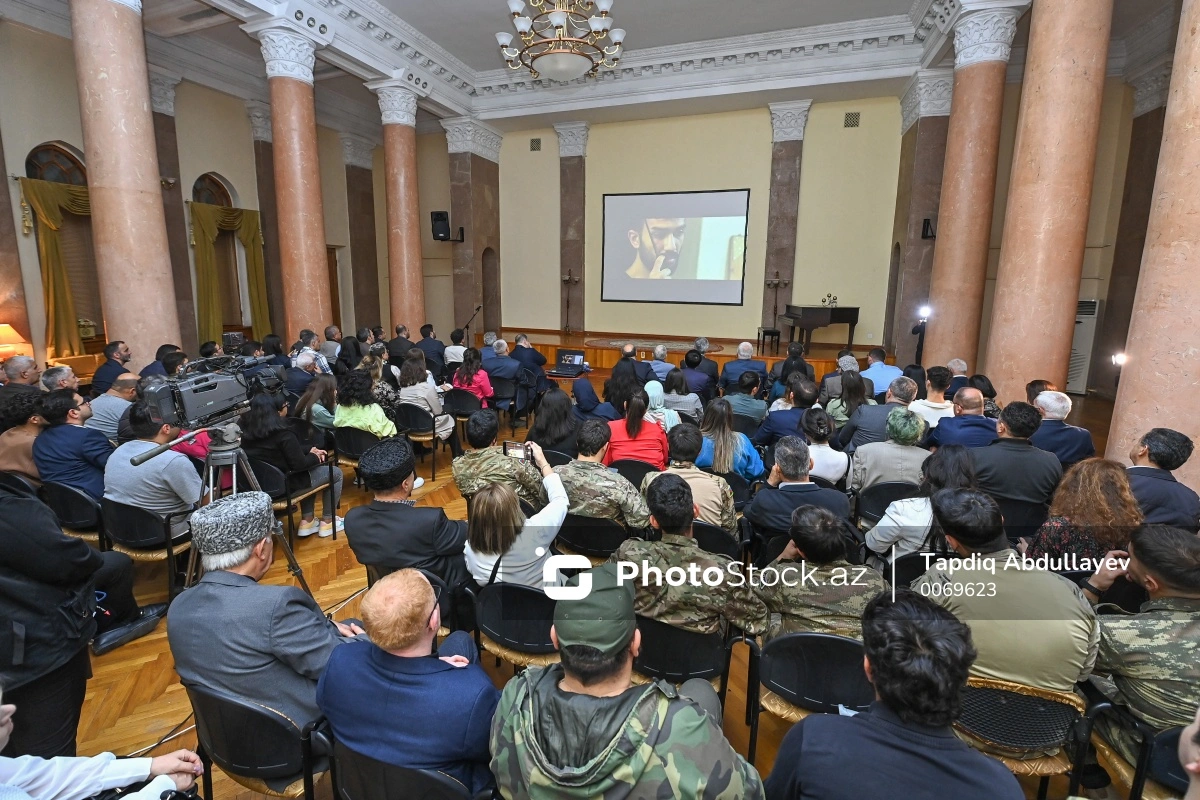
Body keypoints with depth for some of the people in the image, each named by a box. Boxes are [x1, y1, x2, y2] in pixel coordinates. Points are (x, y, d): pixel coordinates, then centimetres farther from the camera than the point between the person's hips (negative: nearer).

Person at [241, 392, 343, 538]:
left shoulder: (247, 429, -1)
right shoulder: (283, 434, -27)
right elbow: (299, 464, -20)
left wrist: (310, 450, 6)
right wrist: (315, 456, -1)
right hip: (284, 484, -8)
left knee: (311, 468, 30)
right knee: (336, 473, 9)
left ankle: (307, 521, 26)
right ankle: (327, 522, 18)